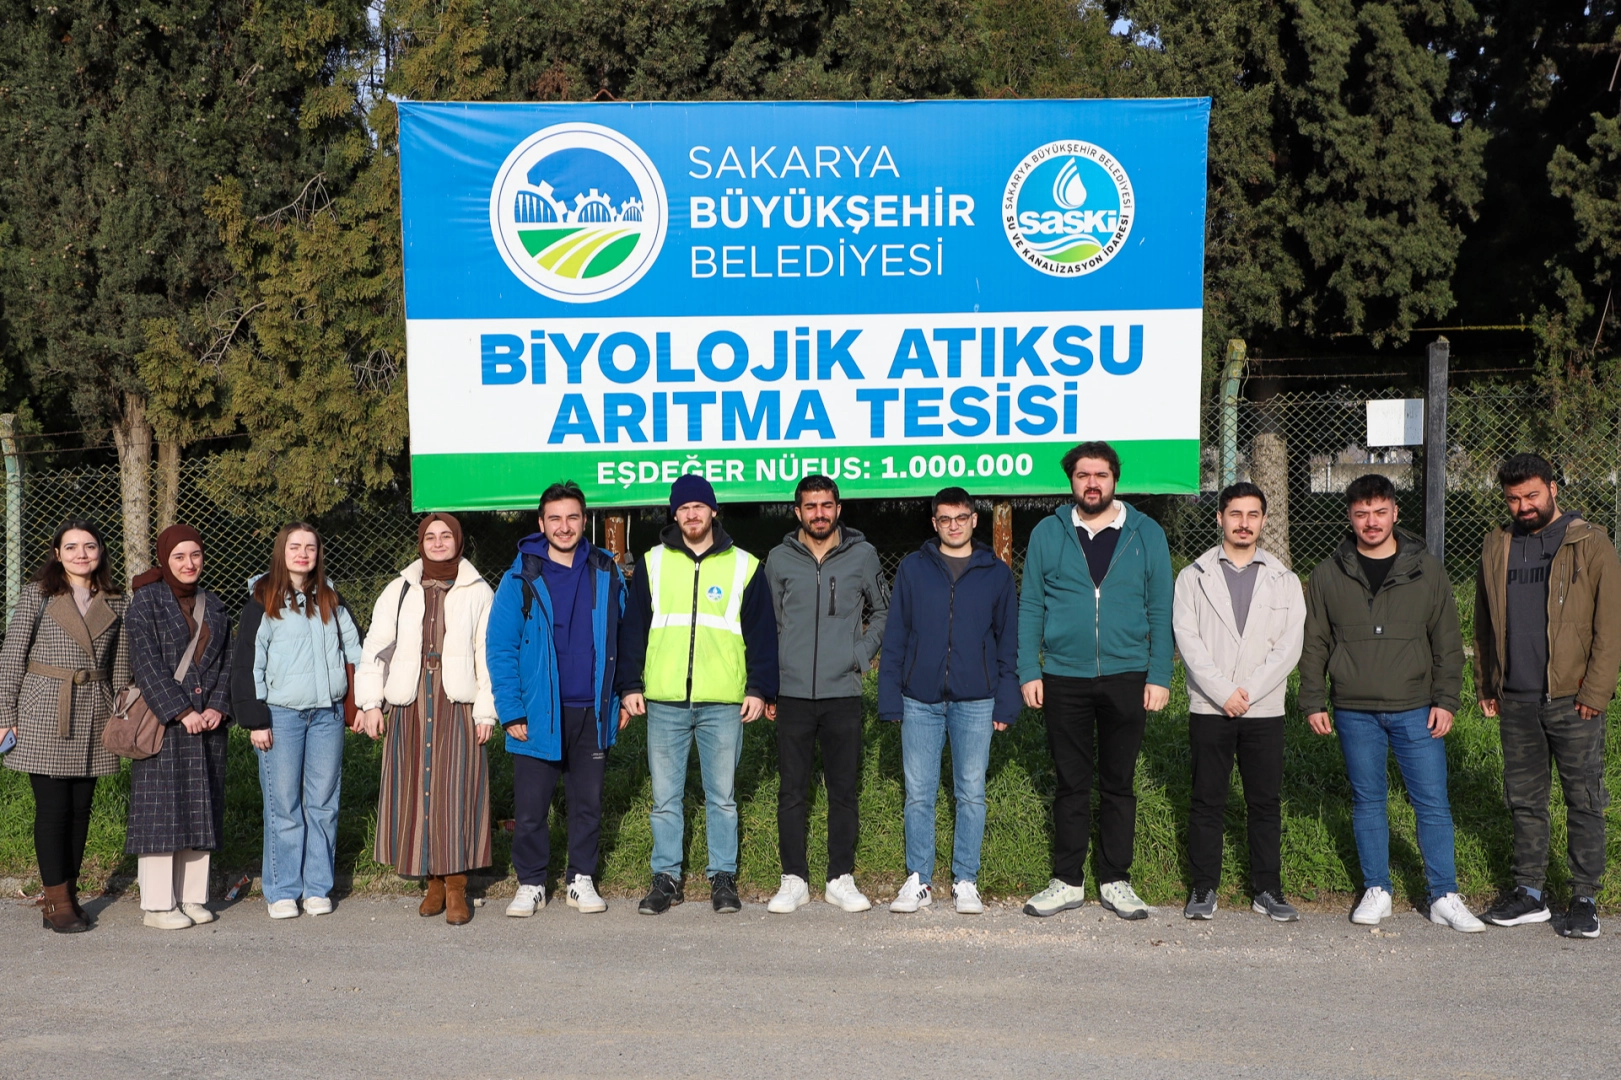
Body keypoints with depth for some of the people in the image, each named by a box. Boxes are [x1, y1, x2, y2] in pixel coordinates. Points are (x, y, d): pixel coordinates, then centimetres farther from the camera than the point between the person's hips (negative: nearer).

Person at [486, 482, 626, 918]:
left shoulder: (606, 573, 4)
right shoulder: (522, 577, -4)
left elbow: (622, 637, 10)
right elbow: (500, 649, -5)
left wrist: (620, 697, 5)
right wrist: (511, 712, -10)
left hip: (591, 713, 2)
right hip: (539, 714, -2)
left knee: (588, 802, 11)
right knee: (531, 806, 5)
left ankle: (582, 879, 25)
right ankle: (530, 883, 20)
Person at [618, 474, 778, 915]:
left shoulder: (743, 565, 6)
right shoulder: (653, 563, 9)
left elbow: (762, 631, 6)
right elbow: (634, 628, 10)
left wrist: (759, 688, 0)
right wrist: (630, 685, 4)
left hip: (724, 702, -1)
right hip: (664, 701, 1)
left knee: (722, 796, 6)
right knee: (664, 796, 6)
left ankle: (723, 878, 17)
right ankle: (666, 878, 17)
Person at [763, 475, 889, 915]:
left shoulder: (862, 555, 5)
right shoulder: (779, 559, 6)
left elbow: (884, 611, 17)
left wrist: (862, 654, 4)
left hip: (843, 693, 0)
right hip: (792, 693, 0)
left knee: (845, 791, 5)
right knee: (792, 791, 3)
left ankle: (841, 879, 14)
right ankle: (794, 880, 11)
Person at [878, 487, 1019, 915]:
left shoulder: (996, 573, 6)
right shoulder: (912, 569, 5)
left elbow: (1008, 642, 8)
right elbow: (894, 637, 6)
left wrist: (1006, 702, 1)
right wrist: (890, 699, 0)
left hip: (975, 702, 0)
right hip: (921, 701, 0)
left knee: (971, 794, 6)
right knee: (919, 794, 4)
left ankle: (966, 881, 16)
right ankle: (918, 880, 15)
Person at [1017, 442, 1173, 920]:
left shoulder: (1146, 534, 3)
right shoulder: (1048, 533, 4)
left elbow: (1160, 611, 2)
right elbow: (1030, 607, 4)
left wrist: (1159, 676, -4)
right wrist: (1028, 672, -4)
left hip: (1127, 678, 0)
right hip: (1063, 679, 0)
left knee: (1119, 784, 8)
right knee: (1071, 784, 8)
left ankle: (1116, 881, 19)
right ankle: (1067, 882, 17)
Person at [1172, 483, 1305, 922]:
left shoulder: (1285, 581, 9)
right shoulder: (1193, 577, 6)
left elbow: (1289, 647, 0)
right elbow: (1187, 641, -4)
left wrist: (1247, 692, -11)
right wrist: (1223, 692, -13)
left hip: (1265, 709, 1)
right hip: (1208, 708, -1)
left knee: (1266, 802, 5)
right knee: (1207, 801, 3)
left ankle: (1267, 890, 15)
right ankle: (1204, 889, 11)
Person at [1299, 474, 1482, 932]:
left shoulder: (1427, 570, 3)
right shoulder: (1329, 575, 4)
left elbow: (1447, 641, 6)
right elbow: (1314, 644, 8)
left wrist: (1446, 700, 0)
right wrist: (1313, 701, 3)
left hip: (1415, 710, -1)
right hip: (1355, 712, 1)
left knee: (1433, 803, 0)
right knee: (1367, 801, 9)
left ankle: (1444, 897, 11)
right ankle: (1376, 891, 20)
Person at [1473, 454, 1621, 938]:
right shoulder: (1496, 547, 11)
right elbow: (1484, 622, 17)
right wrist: (1486, 685, 12)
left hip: (1573, 699, -4)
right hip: (1516, 700, 4)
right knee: (1525, 799, 10)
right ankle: (1530, 893, 20)